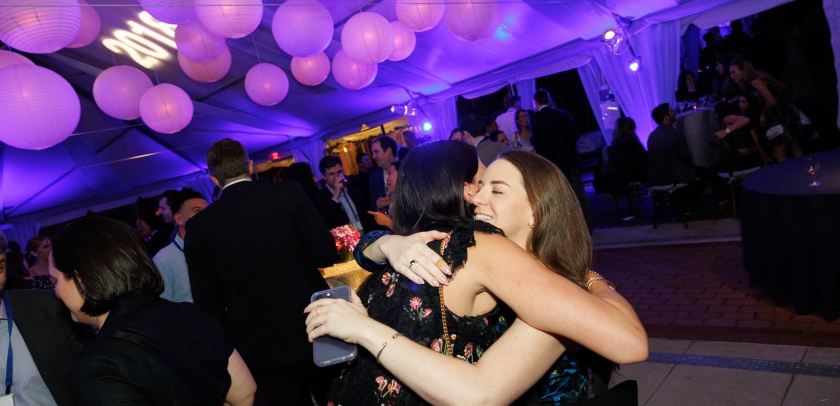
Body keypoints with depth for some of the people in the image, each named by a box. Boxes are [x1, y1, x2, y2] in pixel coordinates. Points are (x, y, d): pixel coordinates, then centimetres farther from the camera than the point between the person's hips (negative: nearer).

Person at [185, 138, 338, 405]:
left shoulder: (198, 226, -5)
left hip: (262, 350, 1)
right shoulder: (290, 193, -10)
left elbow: (208, 303, -1)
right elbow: (327, 255, -10)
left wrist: (235, 337, 15)